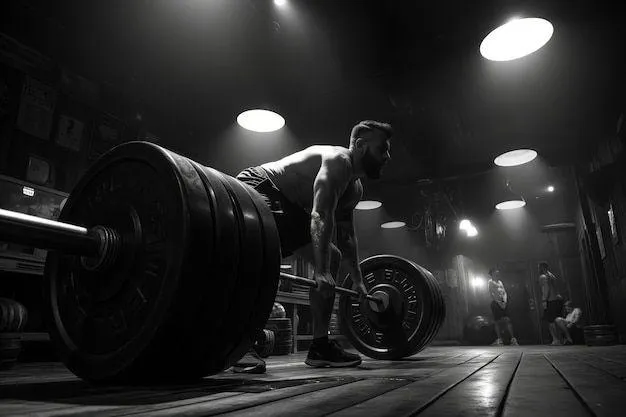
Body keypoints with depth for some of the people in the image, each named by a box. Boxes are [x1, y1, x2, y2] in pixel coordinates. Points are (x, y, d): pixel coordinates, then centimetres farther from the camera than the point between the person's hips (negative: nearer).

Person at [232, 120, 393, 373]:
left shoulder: (354, 189, 10)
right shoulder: (338, 160, -21)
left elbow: (346, 238, 13)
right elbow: (321, 215, -36)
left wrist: (358, 282, 9)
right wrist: (321, 272, -42)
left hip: (287, 205, 11)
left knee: (332, 257, 5)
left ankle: (320, 345, 4)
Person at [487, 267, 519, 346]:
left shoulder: (500, 282, 19)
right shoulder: (490, 282, 1)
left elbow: (504, 292, 12)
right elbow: (491, 294, -8)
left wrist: (505, 301, -6)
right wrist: (499, 302, -15)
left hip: (503, 303, 4)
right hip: (495, 303, -4)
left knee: (507, 320, -9)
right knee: (497, 322, -2)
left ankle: (513, 339, -10)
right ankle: (499, 340, 5)